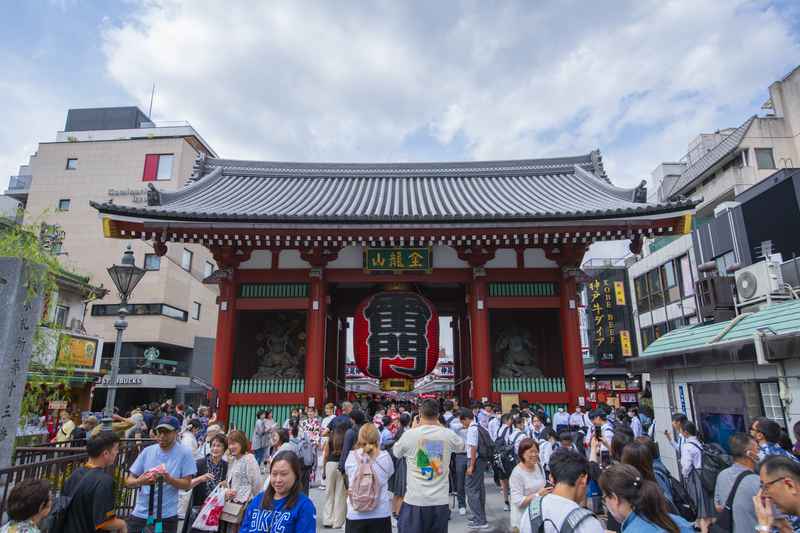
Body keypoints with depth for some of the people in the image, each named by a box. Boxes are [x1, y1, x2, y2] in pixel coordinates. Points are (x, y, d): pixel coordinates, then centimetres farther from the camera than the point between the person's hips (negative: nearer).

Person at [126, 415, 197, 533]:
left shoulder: (184, 453, -8)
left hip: (167, 516, -2)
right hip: (140, 513, 3)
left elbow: (187, 484, -9)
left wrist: (169, 479, -26)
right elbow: (128, 481, 2)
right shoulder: (147, 451, 0)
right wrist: (140, 481, -20)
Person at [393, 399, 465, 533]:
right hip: (440, 501, 2)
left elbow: (396, 452, 11)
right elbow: (461, 447, 19)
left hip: (415, 500, -2)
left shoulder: (410, 434, -10)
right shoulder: (448, 434, -4)